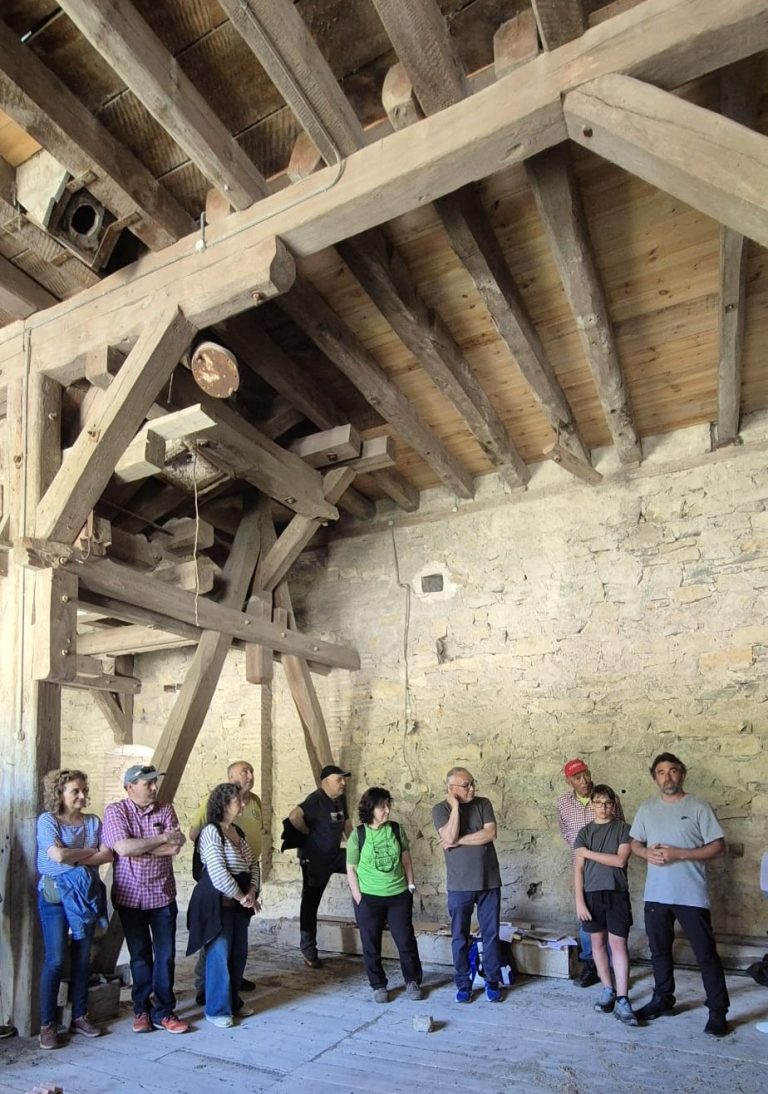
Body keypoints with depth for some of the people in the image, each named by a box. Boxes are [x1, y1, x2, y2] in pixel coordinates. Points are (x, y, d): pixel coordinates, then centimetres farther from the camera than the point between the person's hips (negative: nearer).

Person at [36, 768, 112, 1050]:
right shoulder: (47, 820, -7)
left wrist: (75, 858, -15)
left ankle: (80, 1016, 22)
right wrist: (90, 851, -8)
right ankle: (47, 1024, 9)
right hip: (55, 897, -4)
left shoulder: (93, 821, 5)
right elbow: (58, 855, -20)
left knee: (82, 959, 10)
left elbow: (108, 855, -5)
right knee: (55, 960, -3)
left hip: (86, 896, 4)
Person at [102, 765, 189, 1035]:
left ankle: (163, 1012, 17)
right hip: (130, 897, -2)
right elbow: (122, 848, -22)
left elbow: (175, 848, -12)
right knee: (140, 956, 11)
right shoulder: (115, 811, -8)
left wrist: (137, 847, -17)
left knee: (165, 956, 4)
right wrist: (162, 838, -16)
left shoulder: (166, 810, 0)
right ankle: (142, 1010, 27)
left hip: (163, 895, 2)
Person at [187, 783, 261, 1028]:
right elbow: (218, 874, -21)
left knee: (239, 954, 13)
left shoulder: (238, 832, 9)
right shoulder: (211, 832, -17)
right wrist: (242, 897, -13)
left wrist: (252, 892, -4)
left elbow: (253, 863, 11)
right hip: (218, 903, -8)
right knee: (219, 956, 1)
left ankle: (233, 1002, 30)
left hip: (239, 903, 8)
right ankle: (217, 1010, 16)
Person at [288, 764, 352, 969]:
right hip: (315, 859, -7)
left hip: (335, 855, 7)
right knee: (311, 902, 4)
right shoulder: (316, 799, -23)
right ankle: (308, 950, 19)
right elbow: (294, 816, -38)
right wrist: (308, 833, -21)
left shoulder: (340, 799, 2)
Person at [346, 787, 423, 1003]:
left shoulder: (397, 829, -2)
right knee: (371, 946, 8)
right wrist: (358, 898, -6)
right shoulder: (358, 834, -9)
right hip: (369, 899, -1)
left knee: (406, 941, 7)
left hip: (399, 896, 2)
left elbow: (406, 860, 8)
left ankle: (413, 982, 26)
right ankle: (378, 986, 26)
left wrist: (411, 886, 5)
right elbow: (351, 869, -3)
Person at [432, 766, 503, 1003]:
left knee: (491, 934, 9)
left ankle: (492, 982, 24)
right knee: (459, 936, 8)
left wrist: (458, 841, -14)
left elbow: (490, 834, -13)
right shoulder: (440, 810, -5)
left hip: (489, 881, 1)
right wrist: (455, 806, -18)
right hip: (459, 885, -1)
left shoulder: (483, 804, 0)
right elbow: (450, 837, -20)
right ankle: (463, 984, 23)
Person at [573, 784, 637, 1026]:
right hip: (591, 893, 2)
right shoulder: (584, 832, 5)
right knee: (598, 942, 10)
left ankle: (622, 1000, -4)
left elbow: (620, 860, -10)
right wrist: (579, 900, -6)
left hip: (617, 893, -2)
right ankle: (607, 989, 23)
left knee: (618, 944, -5)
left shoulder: (623, 829, 1)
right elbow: (578, 869, 1)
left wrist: (588, 853, -7)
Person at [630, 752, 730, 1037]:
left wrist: (679, 854, -19)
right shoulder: (647, 809, 6)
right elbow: (635, 843, 13)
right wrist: (647, 853, -10)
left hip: (691, 896, -4)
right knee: (659, 951, 17)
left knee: (706, 954, 3)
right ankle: (663, 999, 33)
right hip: (656, 895, 5)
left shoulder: (698, 807, -7)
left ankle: (718, 1012, 17)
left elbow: (718, 847, -10)